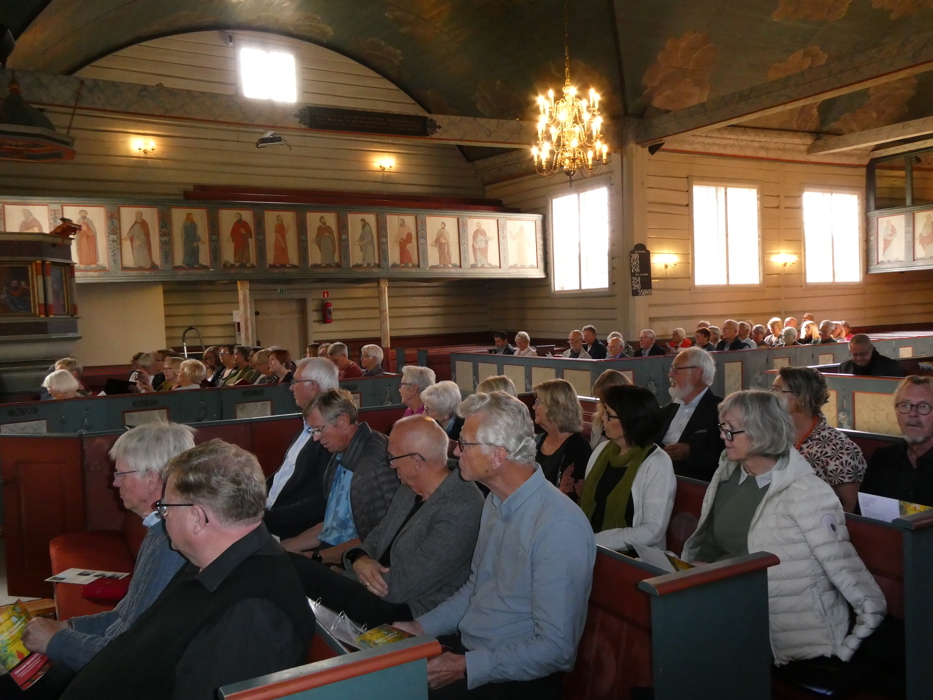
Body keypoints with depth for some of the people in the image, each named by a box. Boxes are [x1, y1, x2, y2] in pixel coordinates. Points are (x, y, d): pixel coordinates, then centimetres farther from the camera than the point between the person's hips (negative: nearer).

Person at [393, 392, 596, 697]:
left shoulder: (559, 529, -24)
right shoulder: (495, 502, 5)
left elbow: (555, 649, -22)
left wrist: (465, 667, -21)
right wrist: (422, 626, 6)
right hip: (465, 644, 8)